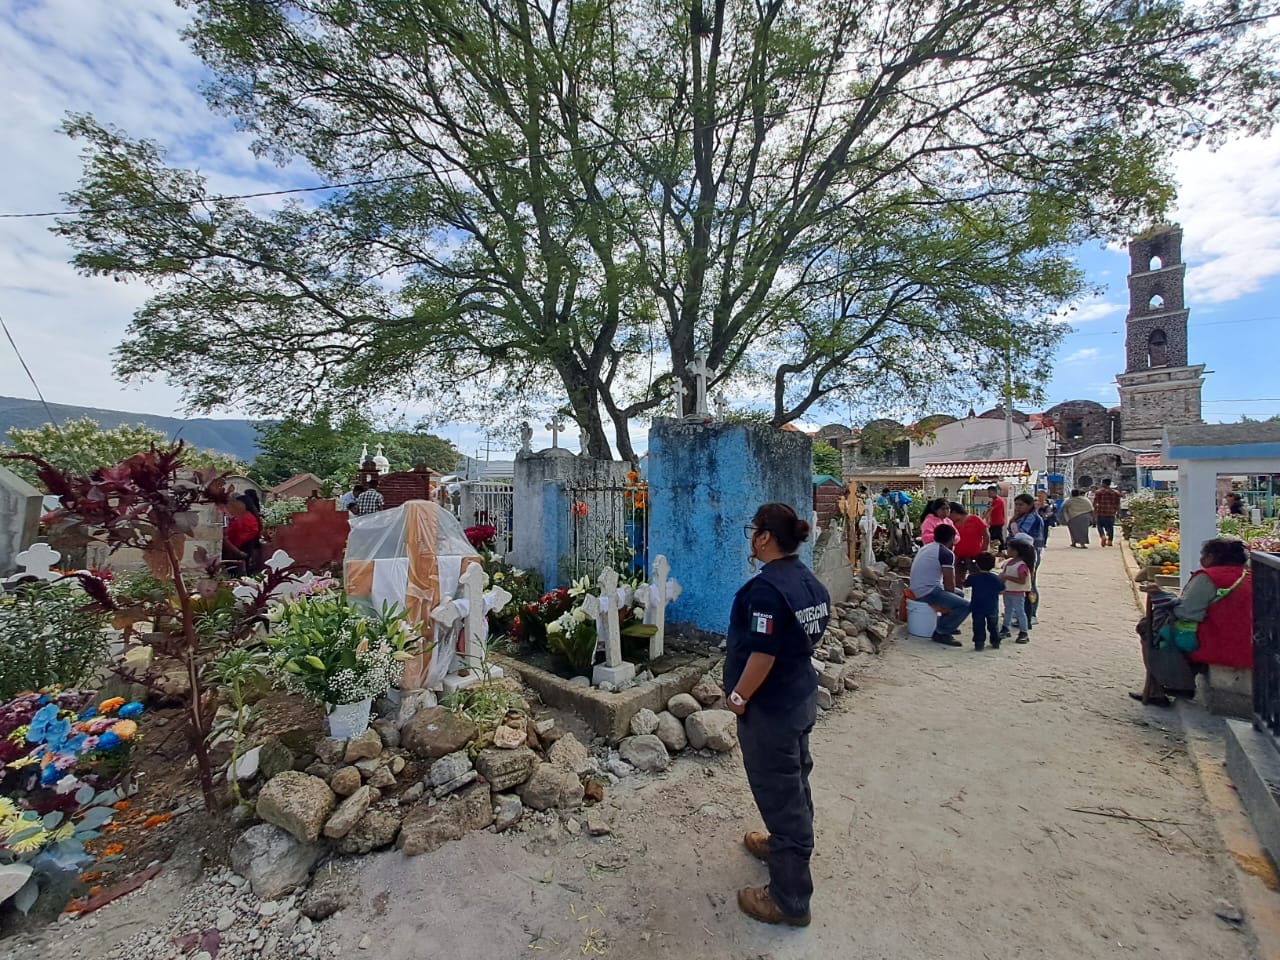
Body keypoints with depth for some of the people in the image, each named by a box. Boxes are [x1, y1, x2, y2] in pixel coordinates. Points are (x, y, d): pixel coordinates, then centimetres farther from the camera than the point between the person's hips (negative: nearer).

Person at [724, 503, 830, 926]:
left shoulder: (766, 588, -26)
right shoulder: (809, 581, 2)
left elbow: (763, 654, -27)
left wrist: (739, 697, -15)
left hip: (771, 707, -9)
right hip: (803, 697, 9)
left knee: (779, 793, 6)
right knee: (795, 781, 25)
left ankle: (790, 899, 22)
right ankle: (786, 844, 48)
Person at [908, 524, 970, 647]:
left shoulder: (926, 547, 15)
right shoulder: (946, 553, -12)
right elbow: (949, 582, -12)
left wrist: (950, 596, 24)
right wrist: (949, 598, 6)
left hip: (917, 590, 10)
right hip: (928, 592, -10)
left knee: (958, 594, 27)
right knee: (965, 606, -16)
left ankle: (946, 624, 27)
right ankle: (941, 633, -8)